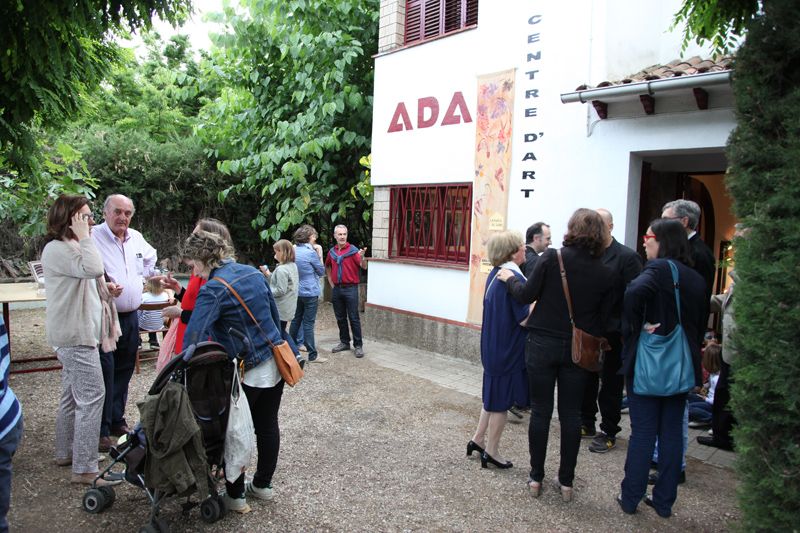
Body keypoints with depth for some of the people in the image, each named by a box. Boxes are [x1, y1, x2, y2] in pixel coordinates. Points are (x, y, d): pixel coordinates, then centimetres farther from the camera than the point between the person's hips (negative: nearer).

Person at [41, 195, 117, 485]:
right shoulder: (57, 249, -16)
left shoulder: (69, 247, 16)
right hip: (75, 335, -11)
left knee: (72, 395, 19)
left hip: (75, 333, 11)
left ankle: (66, 452, 32)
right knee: (91, 396, -11)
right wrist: (83, 237, -21)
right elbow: (93, 269, -30)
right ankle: (84, 468, -6)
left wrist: (103, 287, 8)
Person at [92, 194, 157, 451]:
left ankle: (117, 420, 30)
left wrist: (146, 276, 14)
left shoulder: (137, 238, 9)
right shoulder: (92, 238, -12)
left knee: (124, 371, 16)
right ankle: (101, 430, 7)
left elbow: (150, 260, 28)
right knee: (105, 373, -5)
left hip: (130, 317, 7)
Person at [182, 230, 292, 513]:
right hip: (274, 363, 7)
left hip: (246, 373, -7)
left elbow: (193, 338, -24)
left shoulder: (213, 290, -18)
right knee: (268, 426, 17)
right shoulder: (254, 273, 4)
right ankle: (263, 484, 33)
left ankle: (236, 496, 21)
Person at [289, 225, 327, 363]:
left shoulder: (294, 250, 5)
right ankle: (313, 355, 1)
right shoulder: (311, 253, -15)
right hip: (310, 292, -7)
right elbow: (321, 272, -5)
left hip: (297, 292, 7)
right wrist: (320, 254, 1)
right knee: (308, 323, -4)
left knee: (296, 320, 17)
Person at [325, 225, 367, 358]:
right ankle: (344, 342, 26)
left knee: (354, 318, -2)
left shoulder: (353, 250, -9)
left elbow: (363, 267, -19)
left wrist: (361, 257, -39)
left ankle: (358, 345, 5)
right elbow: (327, 267, 25)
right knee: (340, 318, 13)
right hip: (337, 289, 5)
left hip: (350, 288, -5)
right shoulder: (332, 252, 7)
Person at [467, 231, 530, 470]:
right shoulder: (514, 278, -22)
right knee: (502, 400, 5)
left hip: (494, 346, 8)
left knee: (494, 395, 21)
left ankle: (478, 439, 32)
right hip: (509, 349, -8)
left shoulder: (496, 273, 6)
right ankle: (491, 452, 18)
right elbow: (525, 318, -22)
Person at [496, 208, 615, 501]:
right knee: (571, 414, 12)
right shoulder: (606, 274, -3)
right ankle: (566, 481, 21)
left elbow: (526, 295, -9)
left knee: (540, 411, 10)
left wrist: (510, 279, 9)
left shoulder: (552, 257, -12)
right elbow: (602, 320, 1)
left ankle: (536, 477, 20)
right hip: (578, 349, 2)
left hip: (543, 345, -2)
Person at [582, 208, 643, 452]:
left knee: (610, 384, 8)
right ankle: (586, 424, 32)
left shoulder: (627, 256, -8)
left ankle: (608, 432, 21)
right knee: (586, 379, 15)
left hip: (612, 332, -5)